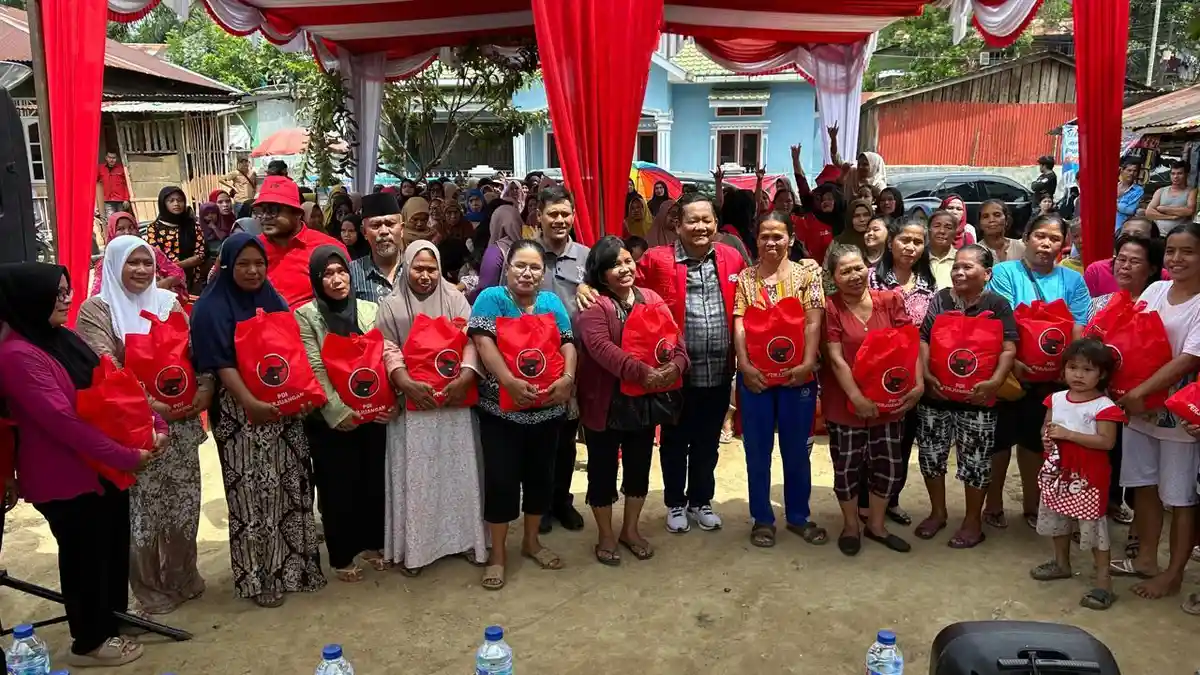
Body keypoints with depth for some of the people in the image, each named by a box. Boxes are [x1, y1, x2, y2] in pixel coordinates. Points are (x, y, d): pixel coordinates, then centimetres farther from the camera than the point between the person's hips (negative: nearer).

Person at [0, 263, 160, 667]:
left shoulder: (61, 338, 7)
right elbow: (62, 420, -26)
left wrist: (153, 425, -3)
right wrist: (126, 457, -23)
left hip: (102, 466, 8)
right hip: (65, 478, -8)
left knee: (114, 544, 20)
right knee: (84, 554, 8)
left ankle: (114, 617, 40)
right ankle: (90, 640, 27)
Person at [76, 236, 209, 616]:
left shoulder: (169, 302, 9)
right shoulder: (96, 309, -4)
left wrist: (205, 389, -12)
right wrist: (151, 404, -23)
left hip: (182, 421, 4)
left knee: (183, 503, 13)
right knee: (143, 509, 3)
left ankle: (182, 575, 32)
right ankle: (150, 588, 21)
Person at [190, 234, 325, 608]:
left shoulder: (275, 301, 11)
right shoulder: (212, 308, -7)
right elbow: (220, 363, -15)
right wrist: (251, 403, -26)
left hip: (285, 409, 6)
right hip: (241, 414, -6)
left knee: (290, 490, 10)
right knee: (251, 496, 0)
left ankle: (292, 567, 24)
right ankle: (257, 578, 12)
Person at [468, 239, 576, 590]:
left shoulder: (552, 302, 7)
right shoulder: (491, 298, -6)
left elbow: (567, 343, 2)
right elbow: (484, 342, -18)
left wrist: (567, 378, -18)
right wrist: (510, 381, -30)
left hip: (547, 408, 4)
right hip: (501, 410, -4)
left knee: (541, 474, 13)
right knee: (501, 478, -2)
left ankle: (531, 541, 32)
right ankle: (498, 552, 13)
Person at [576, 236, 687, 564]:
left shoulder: (652, 299, 6)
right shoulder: (593, 306, -12)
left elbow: (675, 340, 1)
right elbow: (601, 347, -26)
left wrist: (674, 366, -21)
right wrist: (641, 371, -35)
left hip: (647, 400, 5)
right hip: (605, 402, -5)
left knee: (639, 467, 17)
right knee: (603, 470, 8)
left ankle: (631, 529, 35)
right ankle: (605, 535, 25)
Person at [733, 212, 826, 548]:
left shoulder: (806, 272, 2)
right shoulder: (745, 277, 5)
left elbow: (813, 322, -4)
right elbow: (739, 324, -2)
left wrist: (808, 363, -15)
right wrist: (744, 364, -14)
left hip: (797, 375, -1)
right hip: (755, 375, 1)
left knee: (797, 449, 11)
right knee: (757, 450, 8)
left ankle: (798, 516, 26)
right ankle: (762, 518, 21)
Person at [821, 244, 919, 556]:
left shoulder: (890, 300, -1)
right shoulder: (830, 308, -10)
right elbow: (836, 358, -14)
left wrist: (918, 383, -12)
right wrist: (856, 397, -19)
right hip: (846, 402, -3)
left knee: (889, 463, 12)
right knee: (847, 464, 8)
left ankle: (876, 524, 31)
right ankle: (850, 525, 28)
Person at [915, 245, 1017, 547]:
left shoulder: (998, 305, -3)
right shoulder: (940, 300, 5)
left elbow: (1009, 348, -8)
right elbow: (923, 339, 2)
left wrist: (995, 380, -22)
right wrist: (925, 373, -11)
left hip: (976, 398, -3)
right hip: (935, 394, 3)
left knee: (975, 461, 5)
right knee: (931, 454, 11)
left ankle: (973, 521, 23)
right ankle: (937, 512, 31)